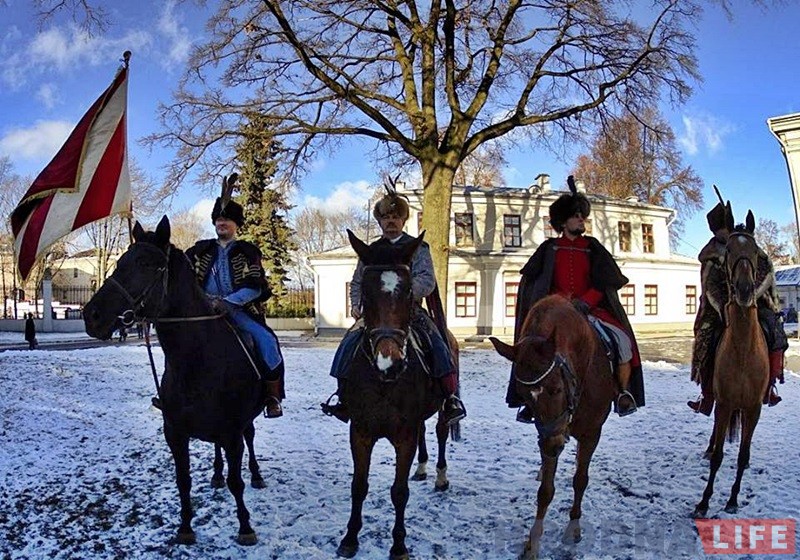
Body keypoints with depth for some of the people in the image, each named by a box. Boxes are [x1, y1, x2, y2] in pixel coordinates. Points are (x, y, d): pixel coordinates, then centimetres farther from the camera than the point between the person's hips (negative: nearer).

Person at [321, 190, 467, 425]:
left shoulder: (418, 248, 5)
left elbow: (427, 281, -8)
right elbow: (357, 282, 22)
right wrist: (356, 305, 4)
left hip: (410, 311, -3)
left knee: (437, 345, -24)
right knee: (348, 344, -17)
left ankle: (451, 398, -12)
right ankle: (342, 395, -1)